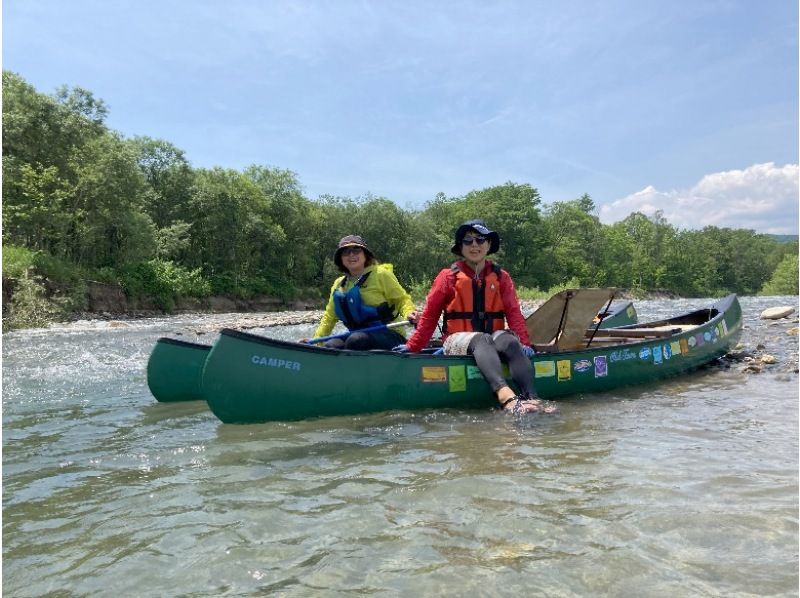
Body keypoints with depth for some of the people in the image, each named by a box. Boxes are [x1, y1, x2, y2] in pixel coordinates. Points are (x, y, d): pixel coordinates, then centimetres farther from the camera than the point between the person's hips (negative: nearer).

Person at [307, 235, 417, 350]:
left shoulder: (381, 274, -4)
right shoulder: (338, 285, 13)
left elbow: (402, 299, -2)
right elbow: (329, 317, 20)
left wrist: (409, 313, -23)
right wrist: (315, 340, 9)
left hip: (388, 336, -5)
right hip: (357, 335, 5)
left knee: (355, 340, -33)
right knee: (330, 346, -23)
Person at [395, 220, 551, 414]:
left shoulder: (501, 277, 13)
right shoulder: (449, 276, 7)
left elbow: (514, 312, 3)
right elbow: (430, 314, 4)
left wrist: (524, 343, -13)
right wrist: (412, 346, -4)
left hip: (493, 338, 3)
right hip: (458, 341, -2)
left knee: (510, 341, -32)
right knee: (482, 340, -36)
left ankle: (532, 399, -51)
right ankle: (506, 396, -62)